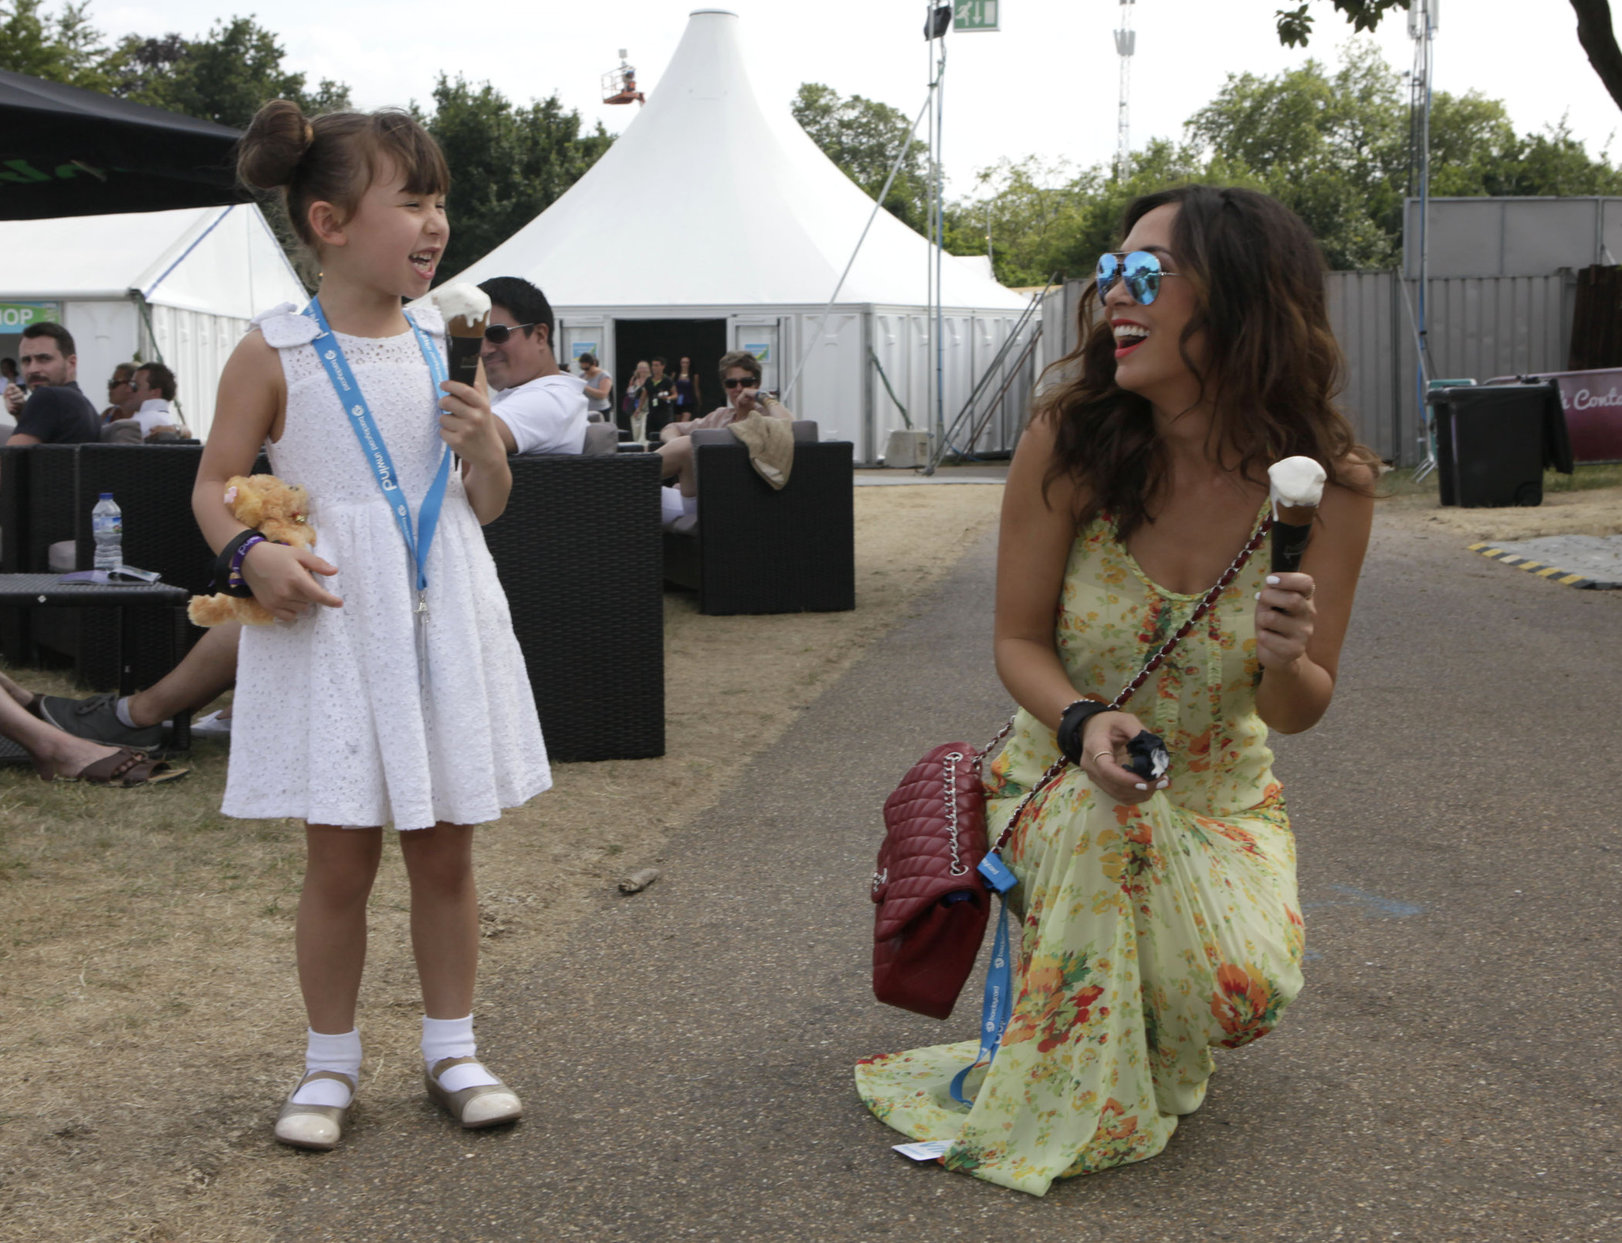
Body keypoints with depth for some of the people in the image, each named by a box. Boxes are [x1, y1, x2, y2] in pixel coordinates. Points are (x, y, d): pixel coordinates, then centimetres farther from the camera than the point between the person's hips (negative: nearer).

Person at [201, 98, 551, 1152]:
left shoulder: (445, 348, 7)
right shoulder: (275, 354, -6)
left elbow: (489, 504, 13)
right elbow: (216, 482, -1)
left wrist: (485, 447, -7)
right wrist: (251, 550, -20)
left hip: (442, 622, 4)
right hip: (330, 626, -4)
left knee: (446, 850, 10)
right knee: (340, 858, 3)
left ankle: (452, 1049, 25)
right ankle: (331, 1065, 20)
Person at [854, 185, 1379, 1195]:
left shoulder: (1327, 485, -19)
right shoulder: (1071, 440, -21)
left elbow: (1301, 712, -10)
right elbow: (1019, 639, -11)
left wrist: (1285, 661, -34)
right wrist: (1082, 724, -32)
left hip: (1220, 789, 1)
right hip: (1066, 776, 0)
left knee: (1246, 986, -22)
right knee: (1102, 824, -33)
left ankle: (1154, 1061, 17)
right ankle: (1081, 1107, -5)